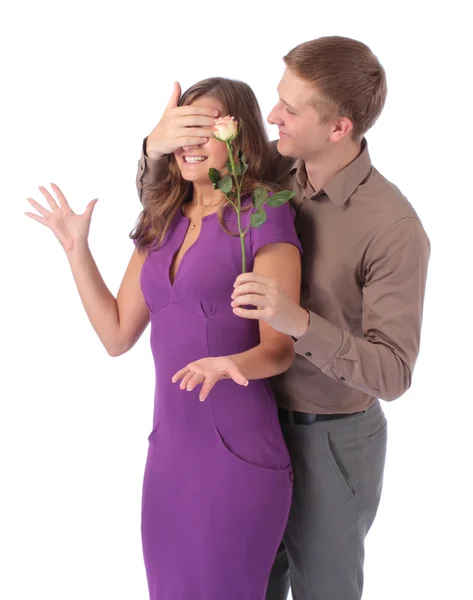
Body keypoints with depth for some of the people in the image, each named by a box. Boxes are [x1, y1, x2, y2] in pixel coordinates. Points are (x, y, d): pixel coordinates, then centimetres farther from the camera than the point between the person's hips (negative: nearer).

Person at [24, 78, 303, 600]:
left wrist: (229, 364, -33)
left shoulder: (264, 216, -10)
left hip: (239, 451, -6)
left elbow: (280, 347, -13)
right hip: (169, 443, 6)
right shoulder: (161, 221, 9)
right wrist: (77, 248, 6)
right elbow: (117, 335, 8)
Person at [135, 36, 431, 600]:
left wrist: (301, 322, -42)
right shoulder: (272, 166, -8)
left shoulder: (394, 228, -25)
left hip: (329, 440, -5)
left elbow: (392, 373, -26)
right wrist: (156, 149, -19)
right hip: (255, 418, 5)